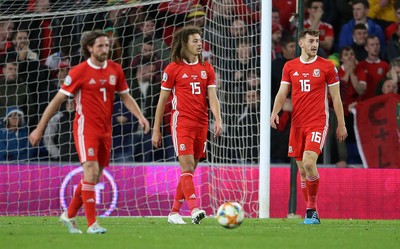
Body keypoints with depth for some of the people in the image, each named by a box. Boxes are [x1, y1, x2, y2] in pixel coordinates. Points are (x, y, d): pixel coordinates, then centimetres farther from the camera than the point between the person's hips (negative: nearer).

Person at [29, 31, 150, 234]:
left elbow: (126, 97, 17)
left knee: (94, 178, 9)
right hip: (86, 127, -6)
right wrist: (39, 129, -5)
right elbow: (58, 100, -5)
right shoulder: (79, 72, -8)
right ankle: (92, 223, -18)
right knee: (91, 171, -18)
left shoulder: (115, 70, 6)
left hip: (105, 130, 6)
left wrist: (140, 116, -1)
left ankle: (69, 215, 27)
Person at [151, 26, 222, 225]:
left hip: (201, 124, 5)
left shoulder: (206, 68, 12)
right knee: (187, 167, -15)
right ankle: (194, 210, -25)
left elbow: (212, 97, 6)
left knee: (189, 171, 7)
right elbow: (162, 100, 3)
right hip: (182, 123, -5)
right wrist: (156, 130, 2)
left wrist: (218, 119, -12)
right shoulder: (173, 68, 0)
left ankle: (174, 212, 15)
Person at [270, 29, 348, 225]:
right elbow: (282, 92, 8)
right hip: (297, 124, 4)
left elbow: (336, 97, 5)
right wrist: (275, 112, -11)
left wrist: (341, 124, 4)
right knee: (302, 169, 5)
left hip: (318, 122, -4)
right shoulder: (290, 67, 9)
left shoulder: (327, 66, 1)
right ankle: (311, 212, 14)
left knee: (309, 162, -22)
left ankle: (312, 207, -9)